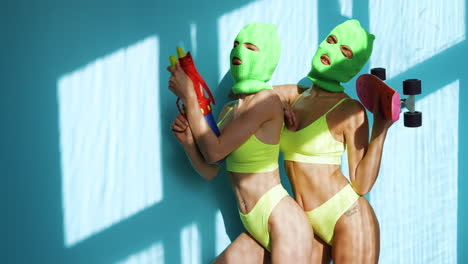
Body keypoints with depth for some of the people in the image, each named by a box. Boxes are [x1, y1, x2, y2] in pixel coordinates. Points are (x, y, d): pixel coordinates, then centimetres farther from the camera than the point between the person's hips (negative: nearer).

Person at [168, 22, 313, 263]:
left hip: (284, 226, -7)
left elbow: (214, 151, -16)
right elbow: (210, 171, 8)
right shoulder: (228, 109, 10)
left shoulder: (267, 99, -13)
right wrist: (187, 141, -10)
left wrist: (188, 96, -10)